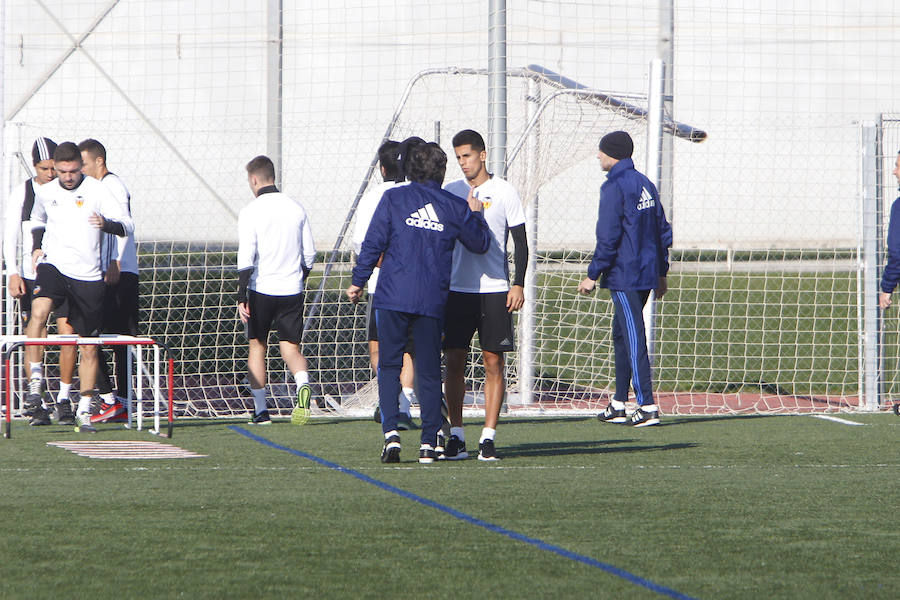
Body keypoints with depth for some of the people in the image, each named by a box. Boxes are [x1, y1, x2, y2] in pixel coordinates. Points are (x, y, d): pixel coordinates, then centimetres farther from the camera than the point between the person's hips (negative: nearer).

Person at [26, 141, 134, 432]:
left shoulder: (96, 190, -3)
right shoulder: (45, 193, 7)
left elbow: (127, 225, -8)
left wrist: (106, 223, -28)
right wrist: (37, 247, 12)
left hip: (87, 275, 0)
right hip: (53, 266, 1)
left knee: (89, 347, 5)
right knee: (38, 312, -31)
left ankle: (84, 411, 18)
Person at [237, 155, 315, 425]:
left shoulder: (250, 212, -9)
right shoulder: (296, 208, 5)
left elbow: (246, 259, -14)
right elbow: (309, 254, 10)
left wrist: (242, 297, -12)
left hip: (261, 289, -3)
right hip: (292, 290, 3)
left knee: (257, 346, 12)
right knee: (291, 347, 6)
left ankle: (260, 410, 13)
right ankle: (303, 385, -25)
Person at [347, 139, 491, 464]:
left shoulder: (393, 198, 0)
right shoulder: (454, 206, 5)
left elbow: (373, 243, -2)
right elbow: (480, 243, 16)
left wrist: (358, 281, 7)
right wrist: (475, 215, 33)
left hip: (393, 295, -1)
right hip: (433, 300, 1)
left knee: (389, 365, 7)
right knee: (429, 371, 8)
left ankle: (391, 433, -9)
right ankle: (428, 443, 6)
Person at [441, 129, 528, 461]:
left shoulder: (503, 192, 0)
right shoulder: (450, 191, 10)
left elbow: (520, 242, 2)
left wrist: (518, 284, -7)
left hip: (494, 290, -3)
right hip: (456, 289, 3)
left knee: (493, 362, -3)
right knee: (454, 362, -1)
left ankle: (488, 438, -1)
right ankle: (456, 436, 4)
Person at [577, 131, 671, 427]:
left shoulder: (614, 187, -13)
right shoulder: (645, 184, 14)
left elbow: (608, 238, -17)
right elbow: (663, 231, 17)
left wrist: (593, 275, -10)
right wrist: (661, 273, 22)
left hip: (623, 277, -9)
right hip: (647, 274, 9)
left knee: (633, 339, -8)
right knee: (621, 335, 17)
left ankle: (647, 406, -11)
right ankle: (618, 405, 19)